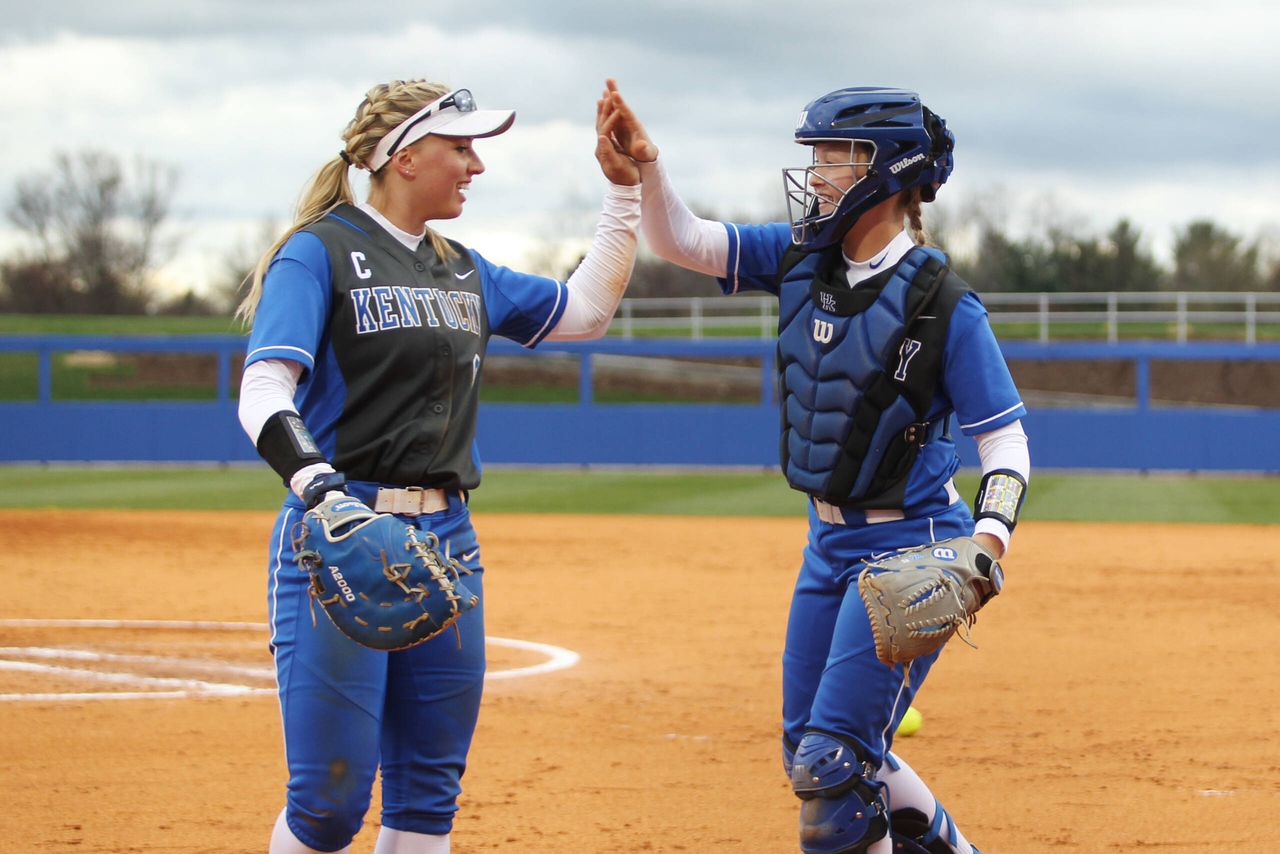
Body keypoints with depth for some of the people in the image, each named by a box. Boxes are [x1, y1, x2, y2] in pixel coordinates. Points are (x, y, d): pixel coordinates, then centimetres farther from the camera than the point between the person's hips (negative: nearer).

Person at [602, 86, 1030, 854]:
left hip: (908, 549, -8)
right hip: (829, 544, 8)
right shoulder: (802, 258, 1)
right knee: (810, 754, 16)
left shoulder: (944, 305, -17)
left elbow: (1006, 442, -14)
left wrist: (987, 540, -31)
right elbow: (681, 240, -3)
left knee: (832, 763, -11)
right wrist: (645, 165, -22)